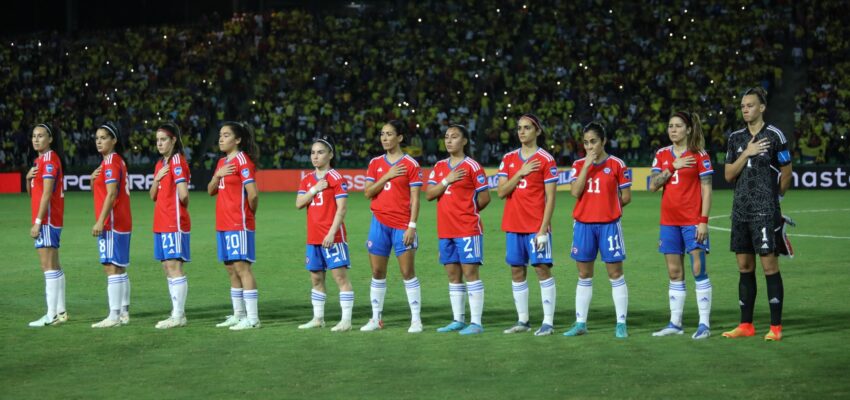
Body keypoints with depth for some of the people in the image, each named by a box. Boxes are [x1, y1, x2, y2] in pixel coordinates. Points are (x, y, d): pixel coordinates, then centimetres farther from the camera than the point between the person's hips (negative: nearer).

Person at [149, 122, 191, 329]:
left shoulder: (177, 161, -11)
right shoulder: (160, 164, 17)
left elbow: (183, 195, -19)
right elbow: (153, 196, 15)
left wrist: (182, 203, 1)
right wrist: (157, 178, -1)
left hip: (175, 223, -9)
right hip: (161, 223, 9)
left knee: (174, 266, -10)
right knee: (167, 267, 10)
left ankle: (179, 315, -9)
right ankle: (176, 313, 15)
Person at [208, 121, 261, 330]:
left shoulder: (243, 160, -11)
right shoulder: (222, 162, 17)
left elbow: (253, 194, -18)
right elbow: (211, 191, 13)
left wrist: (250, 212, -1)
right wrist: (218, 175, -5)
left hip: (239, 223, -9)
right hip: (223, 223, 9)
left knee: (241, 266, -10)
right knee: (231, 268, 12)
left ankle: (252, 318, -9)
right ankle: (239, 314, 19)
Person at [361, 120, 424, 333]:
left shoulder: (410, 164, -2)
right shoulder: (375, 163, 10)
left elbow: (415, 198, -6)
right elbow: (367, 192, 2)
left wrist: (412, 226, -13)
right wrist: (386, 177, -10)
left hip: (402, 225, -4)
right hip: (379, 222, 4)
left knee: (408, 272, -5)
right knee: (377, 272, 6)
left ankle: (416, 319, -1)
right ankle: (376, 319, 13)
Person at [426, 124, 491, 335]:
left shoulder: (472, 166, -5)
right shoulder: (439, 167, 12)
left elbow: (484, 197, -4)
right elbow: (429, 194, 3)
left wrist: (468, 211, 6)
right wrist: (447, 180, -9)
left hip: (467, 229, -6)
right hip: (445, 229, 6)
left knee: (470, 271, -7)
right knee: (453, 274, 10)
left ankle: (476, 322, -7)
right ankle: (458, 320, 16)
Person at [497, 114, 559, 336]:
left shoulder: (545, 160, -3)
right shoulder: (509, 159, 11)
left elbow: (550, 198, -7)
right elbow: (501, 192, 3)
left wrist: (543, 229, -13)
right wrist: (520, 173, -10)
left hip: (536, 225, -5)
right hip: (513, 224, 5)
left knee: (542, 268, -7)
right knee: (517, 270, 7)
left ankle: (548, 321, -5)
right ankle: (522, 320, 14)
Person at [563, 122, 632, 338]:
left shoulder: (617, 164, -1)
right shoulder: (579, 165, 7)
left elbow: (626, 197, 1)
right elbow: (575, 192, -9)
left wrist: (607, 206, 4)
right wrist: (587, 165, -11)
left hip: (608, 224, -3)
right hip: (583, 224, 3)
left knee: (615, 274, -2)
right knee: (584, 276, 9)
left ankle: (621, 324, 2)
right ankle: (580, 323, 15)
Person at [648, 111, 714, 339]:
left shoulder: (699, 155, -3)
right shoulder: (662, 155, 10)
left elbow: (706, 190, -6)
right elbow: (652, 185, 2)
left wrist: (704, 220, -13)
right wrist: (673, 167, -10)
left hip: (692, 221, -5)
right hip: (669, 221, 5)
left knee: (699, 271, -6)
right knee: (674, 273, 8)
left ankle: (704, 324, -4)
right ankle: (675, 323, 13)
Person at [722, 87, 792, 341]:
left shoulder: (774, 135, -4)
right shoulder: (735, 138, 11)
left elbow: (786, 173, 2)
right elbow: (728, 175, 5)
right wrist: (747, 153, -6)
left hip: (765, 211, -5)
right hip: (741, 210, 6)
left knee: (769, 265, -6)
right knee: (745, 267, 9)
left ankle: (776, 327, -2)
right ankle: (746, 325, 15)